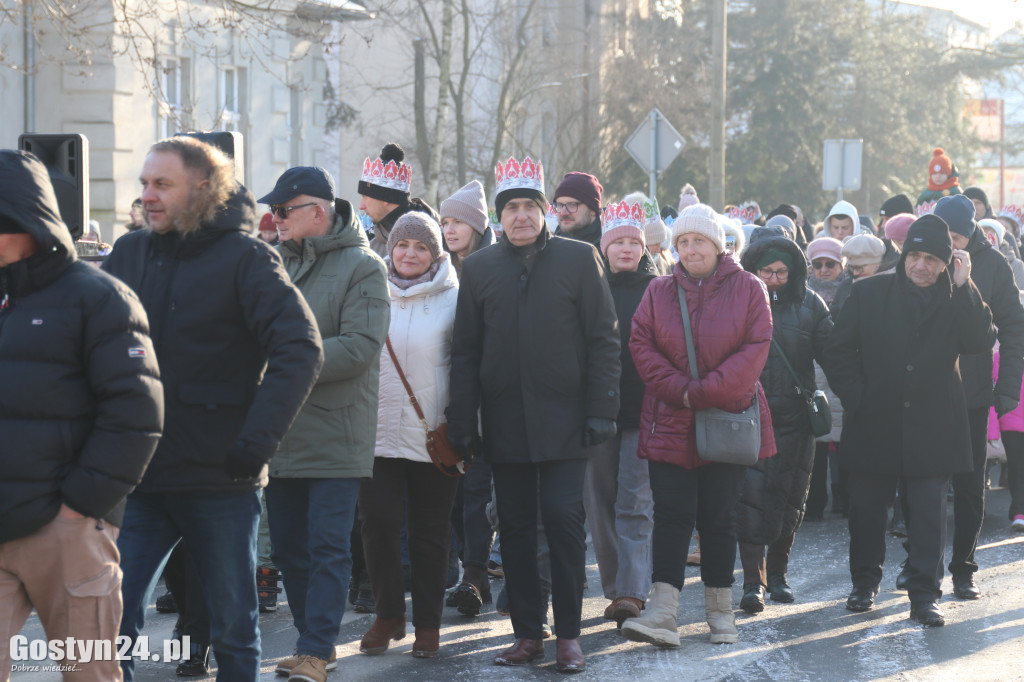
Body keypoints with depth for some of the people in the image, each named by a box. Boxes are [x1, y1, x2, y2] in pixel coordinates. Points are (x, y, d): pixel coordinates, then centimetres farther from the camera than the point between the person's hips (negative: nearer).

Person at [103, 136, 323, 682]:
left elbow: (300, 350, -13)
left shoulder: (245, 257, -6)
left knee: (234, 629, 9)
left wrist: (257, 440, -21)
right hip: (139, 476, 4)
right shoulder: (129, 253, 8)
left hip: (221, 479, -3)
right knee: (111, 621, -3)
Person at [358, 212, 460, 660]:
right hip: (378, 432, 2)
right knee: (378, 523, -4)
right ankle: (387, 615, 12)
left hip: (433, 435, -2)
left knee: (429, 531, 5)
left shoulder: (452, 299, 0)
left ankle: (428, 623, 15)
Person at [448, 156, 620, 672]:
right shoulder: (480, 268, 9)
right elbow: (465, 350, 10)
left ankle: (568, 635, 2)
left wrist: (601, 410, -6)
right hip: (504, 423, 3)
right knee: (516, 526, 5)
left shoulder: (579, 259, 3)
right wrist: (462, 422, 4)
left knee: (564, 520, -6)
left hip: (562, 417, -2)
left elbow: (603, 339, 1)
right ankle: (527, 634, 13)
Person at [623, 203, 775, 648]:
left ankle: (720, 612, 15)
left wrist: (704, 392, -14)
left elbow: (755, 349, -8)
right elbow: (641, 346, 1)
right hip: (669, 424, 1)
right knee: (672, 515, -8)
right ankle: (662, 614, -15)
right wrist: (679, 390, -13)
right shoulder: (659, 292, 7)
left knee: (719, 518, 5)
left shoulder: (747, 289, 0)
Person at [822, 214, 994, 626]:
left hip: (932, 429, -1)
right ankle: (865, 583, 28)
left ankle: (925, 595, 3)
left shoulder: (956, 301, 2)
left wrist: (964, 288, -17)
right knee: (867, 509, 10)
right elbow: (837, 350, 5)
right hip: (875, 423, 1)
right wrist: (856, 396, -4)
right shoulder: (872, 294, 2)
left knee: (929, 512, -3)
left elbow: (981, 341, -14)